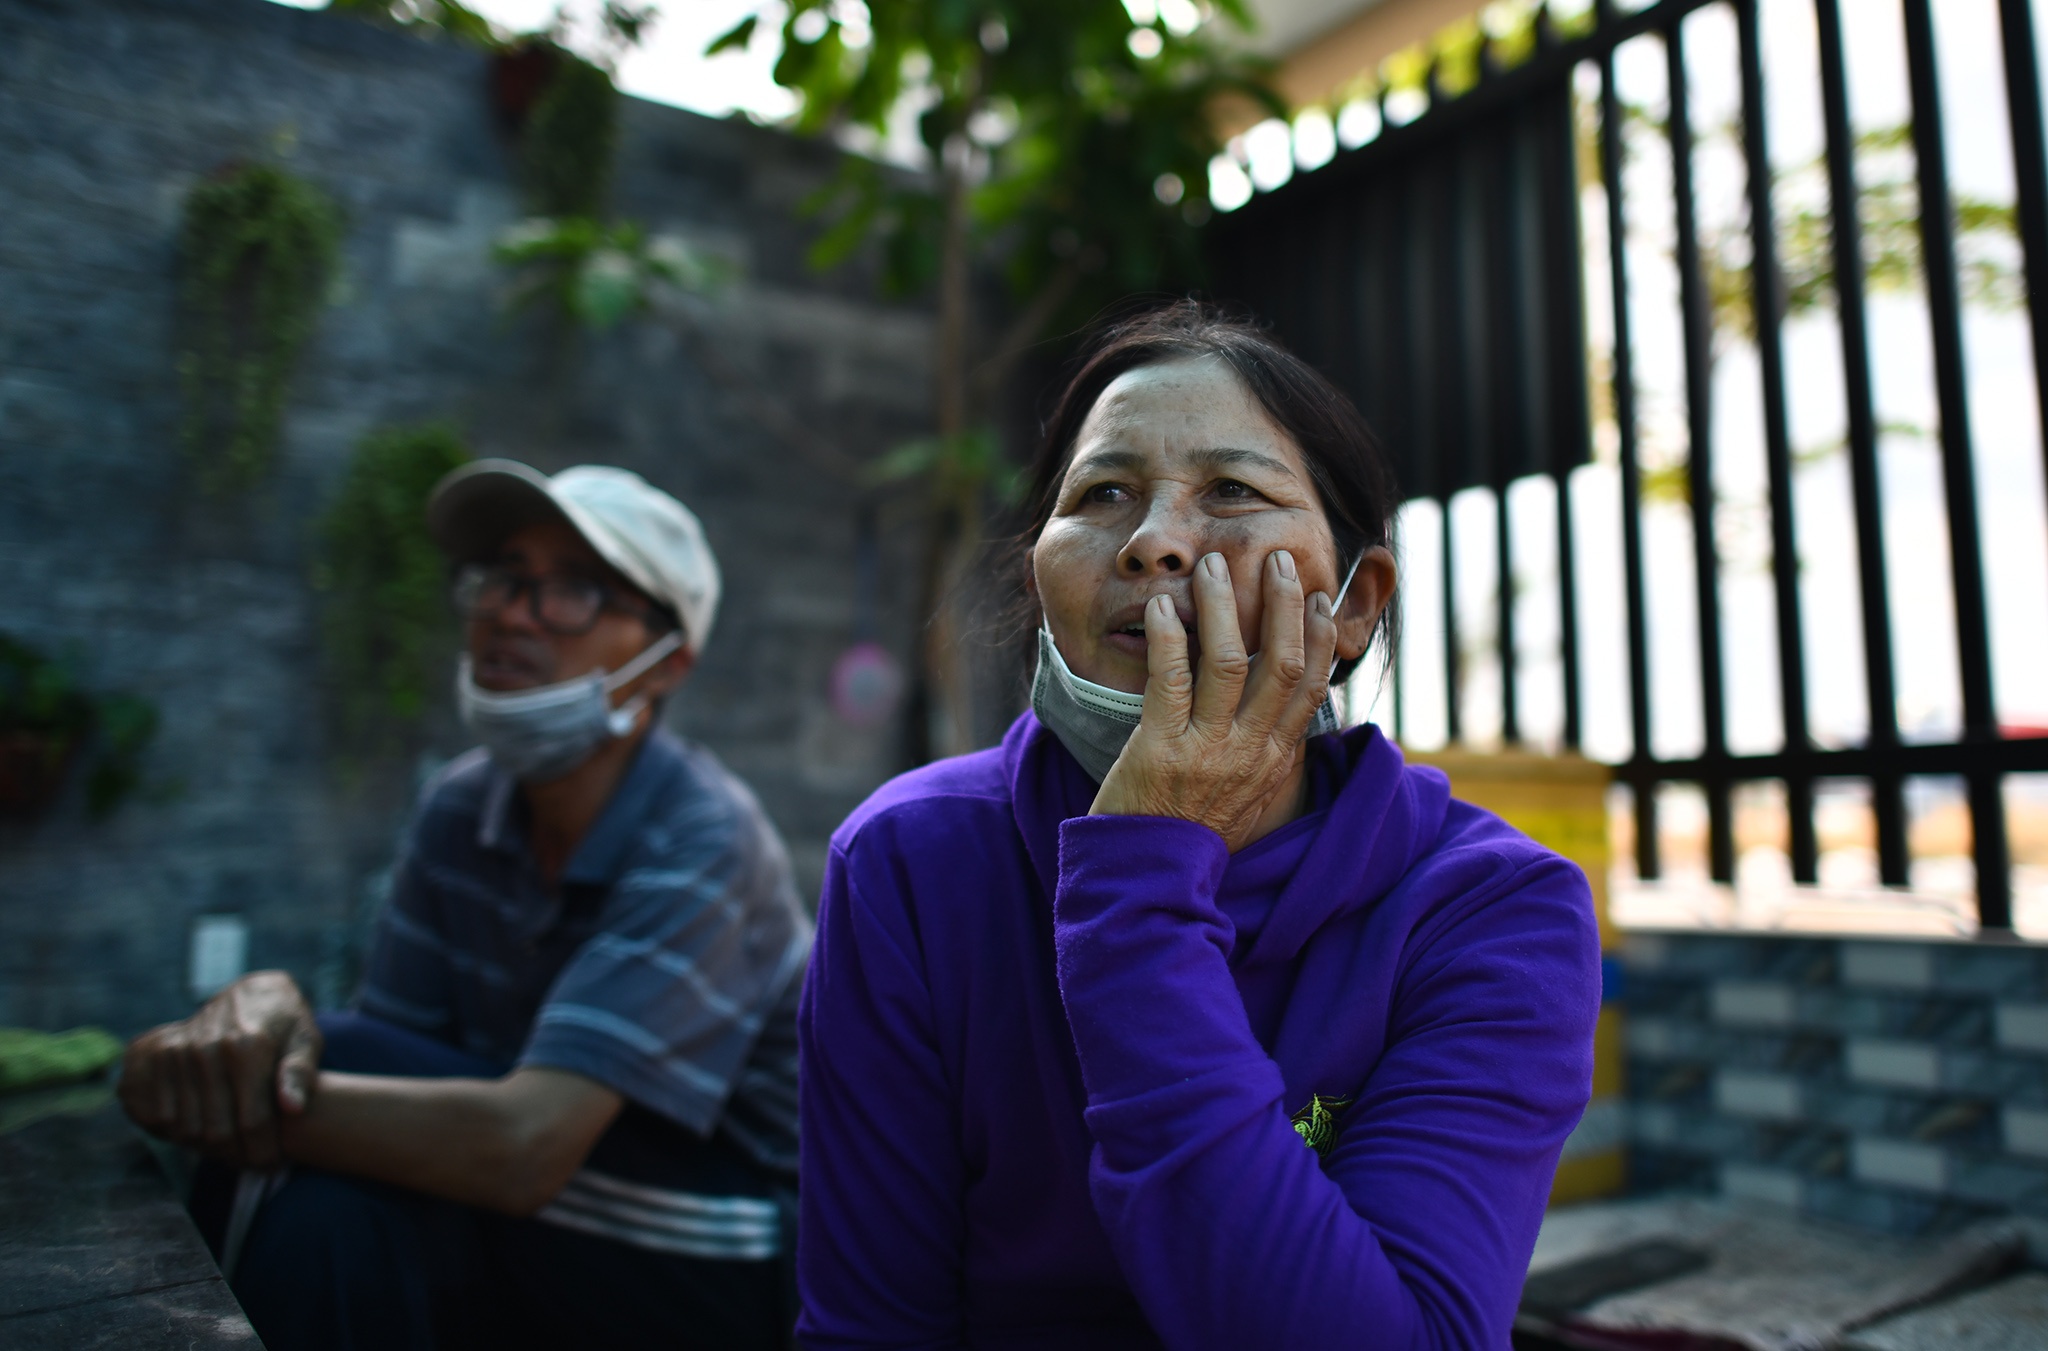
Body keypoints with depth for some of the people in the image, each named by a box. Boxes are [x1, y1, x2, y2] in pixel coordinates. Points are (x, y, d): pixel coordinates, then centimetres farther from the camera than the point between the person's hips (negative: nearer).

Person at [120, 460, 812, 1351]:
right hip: (546, 1259, 5)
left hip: (719, 1277, -5)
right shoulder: (461, 809, -1)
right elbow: (380, 1074, -3)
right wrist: (263, 1003, -25)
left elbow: (521, 1146, -32)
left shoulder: (700, 843, -24)